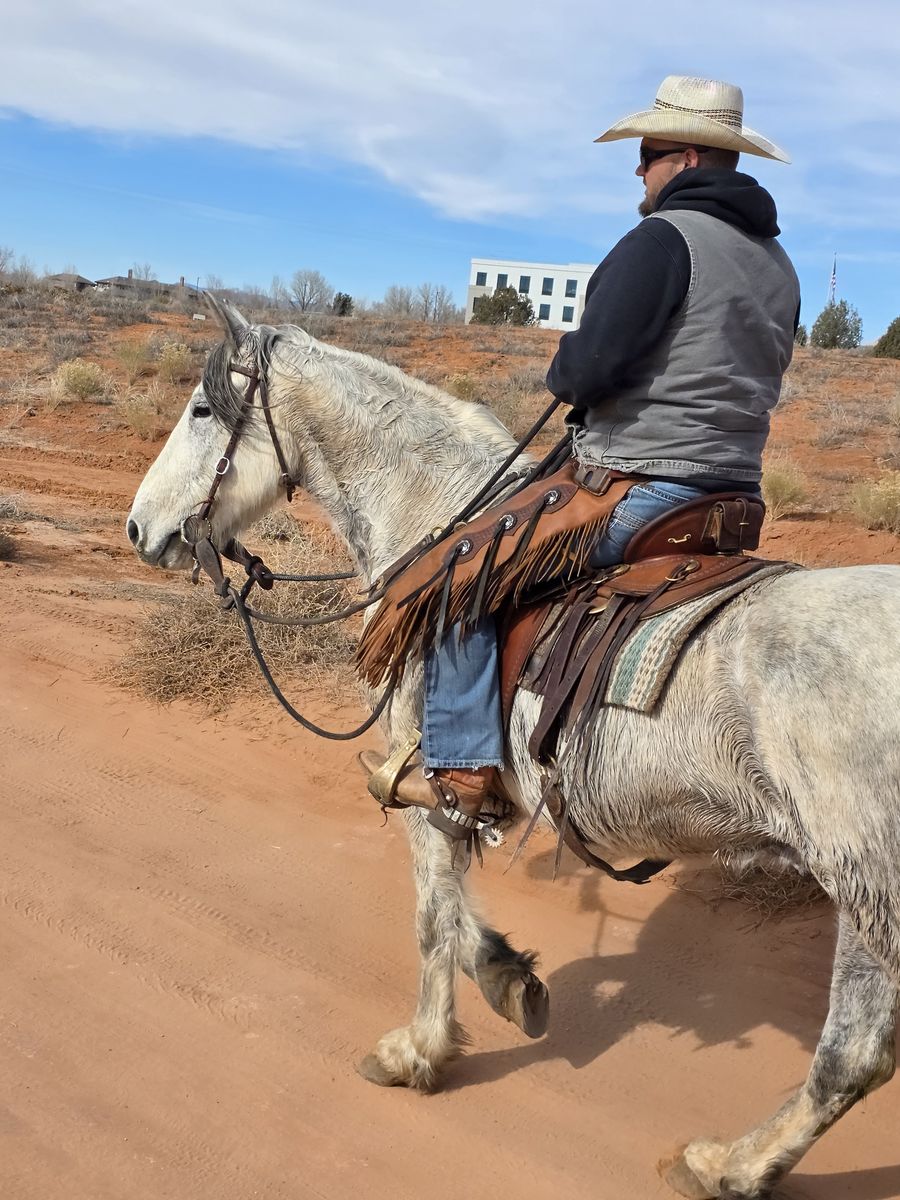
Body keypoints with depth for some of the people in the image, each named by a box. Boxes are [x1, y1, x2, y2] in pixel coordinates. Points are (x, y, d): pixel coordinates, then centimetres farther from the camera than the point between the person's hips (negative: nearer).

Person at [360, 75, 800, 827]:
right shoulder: (778, 265, 15)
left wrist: (563, 375, 1)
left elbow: (589, 366, -23)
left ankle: (460, 766, -1)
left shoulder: (662, 237, -13)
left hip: (642, 486, -9)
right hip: (733, 493, 10)